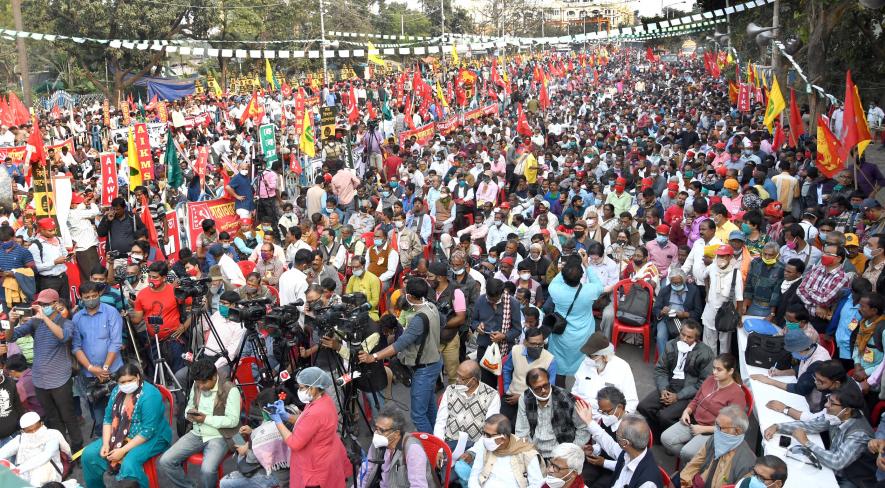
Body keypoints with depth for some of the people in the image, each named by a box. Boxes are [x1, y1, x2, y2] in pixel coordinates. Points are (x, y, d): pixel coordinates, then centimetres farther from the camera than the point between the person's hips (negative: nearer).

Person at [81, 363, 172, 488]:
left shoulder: (149, 395, -24)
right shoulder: (117, 391, 0)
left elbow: (148, 431, -26)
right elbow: (108, 418, 5)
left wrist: (123, 450, -26)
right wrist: (105, 444, -10)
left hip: (151, 438, -8)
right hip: (122, 436, 8)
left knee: (129, 465, -33)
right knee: (89, 454, -4)